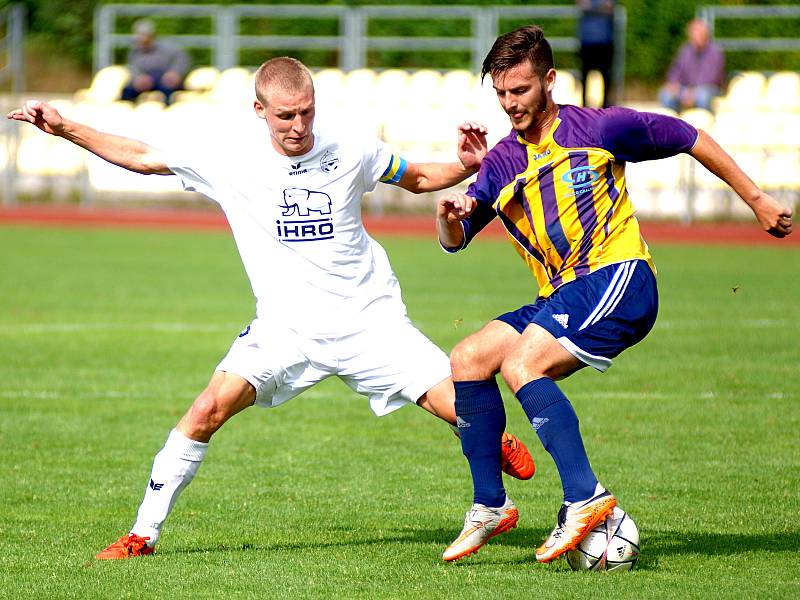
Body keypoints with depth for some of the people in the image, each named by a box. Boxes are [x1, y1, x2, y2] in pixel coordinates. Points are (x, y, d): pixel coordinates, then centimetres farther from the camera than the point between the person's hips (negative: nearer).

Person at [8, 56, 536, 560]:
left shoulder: (350, 154, -2)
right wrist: (65, 128, 3)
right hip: (287, 330, 0)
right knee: (210, 409, -19)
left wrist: (468, 165, -5)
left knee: (462, 406, -12)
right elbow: (142, 157, 7)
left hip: (371, 320, 0)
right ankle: (143, 534, -6)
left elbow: (418, 178, 14)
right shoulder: (231, 164, -2)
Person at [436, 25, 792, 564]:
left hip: (618, 275, -7)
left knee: (521, 364, -25)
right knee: (467, 359, -4)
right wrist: (450, 217, -13)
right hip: (561, 297, 7)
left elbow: (688, 138, 6)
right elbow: (454, 242, 13)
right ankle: (490, 507, 1)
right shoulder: (502, 163, 13)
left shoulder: (597, 128, -2)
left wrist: (758, 201, 8)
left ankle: (586, 496, -28)